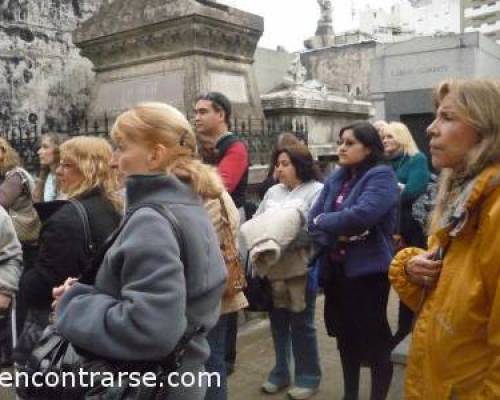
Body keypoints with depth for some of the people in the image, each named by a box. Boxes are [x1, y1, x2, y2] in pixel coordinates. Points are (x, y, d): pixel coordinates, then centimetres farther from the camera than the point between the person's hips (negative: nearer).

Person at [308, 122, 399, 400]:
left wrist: (324, 221, -12)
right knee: (346, 335, 19)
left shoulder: (381, 176, -11)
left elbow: (361, 215, -28)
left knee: (373, 337, 4)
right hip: (336, 269, 7)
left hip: (368, 270, -7)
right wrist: (336, 235, -17)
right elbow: (314, 220, 4)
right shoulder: (336, 179, 11)